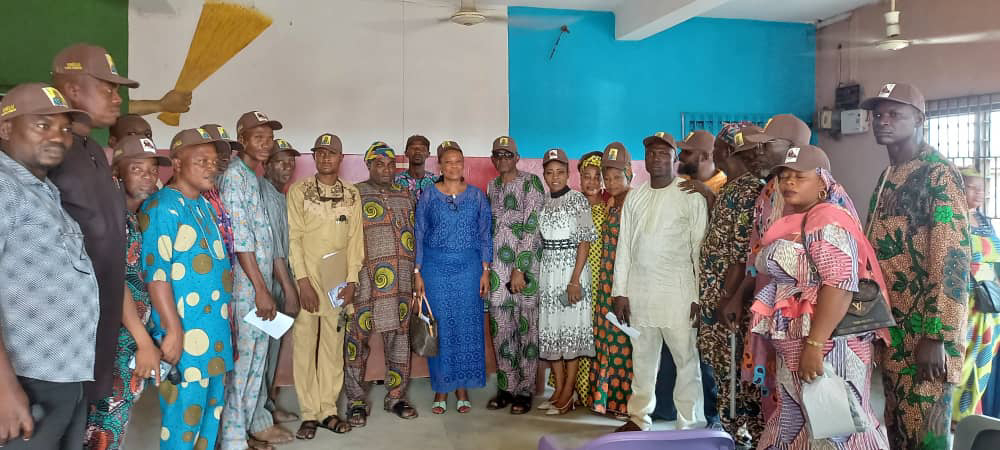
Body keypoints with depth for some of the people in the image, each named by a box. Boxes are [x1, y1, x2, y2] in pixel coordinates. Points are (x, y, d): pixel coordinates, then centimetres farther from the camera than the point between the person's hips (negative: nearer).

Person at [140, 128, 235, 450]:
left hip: (216, 327, 9)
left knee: (211, 408, 16)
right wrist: (173, 329, -21)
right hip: (185, 329, -8)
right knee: (185, 413, -1)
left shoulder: (204, 206, 14)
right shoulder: (162, 207, -12)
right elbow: (155, 272, -18)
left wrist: (226, 308, 18)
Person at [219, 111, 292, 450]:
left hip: (260, 281, 9)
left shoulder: (255, 178, 14)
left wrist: (268, 285, 16)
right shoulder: (234, 176, -13)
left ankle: (256, 421, 30)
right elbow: (240, 239, -19)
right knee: (243, 358, -1)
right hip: (245, 284, -9)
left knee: (258, 355, 16)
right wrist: (261, 289, -19)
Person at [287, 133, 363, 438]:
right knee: (305, 344, 0)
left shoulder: (352, 195, 8)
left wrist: (352, 280, -3)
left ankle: (328, 410, 16)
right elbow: (293, 238, -5)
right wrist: (303, 281, -11)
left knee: (333, 345, 6)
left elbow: (355, 239, 5)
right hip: (307, 280, -2)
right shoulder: (299, 191, 1)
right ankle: (309, 414, 10)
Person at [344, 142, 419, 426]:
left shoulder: (405, 196, 16)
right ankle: (357, 401, 13)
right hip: (365, 279, -4)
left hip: (401, 280, 4)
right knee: (358, 336, -1)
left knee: (399, 335, 8)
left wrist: (414, 273, 12)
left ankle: (396, 397, 20)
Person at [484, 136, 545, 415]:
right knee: (500, 328, 7)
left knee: (526, 327, 1)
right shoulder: (492, 187, 14)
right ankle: (506, 388, 18)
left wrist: (519, 269, -15)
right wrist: (487, 268, 11)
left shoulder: (531, 182, -4)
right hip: (497, 266, 5)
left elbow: (531, 227, -11)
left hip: (525, 263, -5)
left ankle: (524, 391, 11)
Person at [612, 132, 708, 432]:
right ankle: (639, 417, 26)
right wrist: (620, 291, 4)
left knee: (687, 360, 1)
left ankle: (690, 425, 13)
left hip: (677, 291, -4)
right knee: (642, 358, 13)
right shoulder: (634, 197, 10)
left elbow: (700, 249, -5)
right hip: (639, 290, 4)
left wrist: (700, 296, -9)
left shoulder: (691, 197, -3)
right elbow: (624, 246, 9)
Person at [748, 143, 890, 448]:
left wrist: (813, 345, -29)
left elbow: (840, 282, -25)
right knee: (798, 424, 17)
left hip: (825, 346, -10)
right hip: (794, 349, 10)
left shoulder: (827, 220, -14)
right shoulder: (792, 223, 15)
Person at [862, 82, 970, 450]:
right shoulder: (887, 177, 14)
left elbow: (952, 258, -18)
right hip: (893, 328, 8)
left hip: (925, 331, -8)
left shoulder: (939, 174, -11)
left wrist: (936, 337, -22)